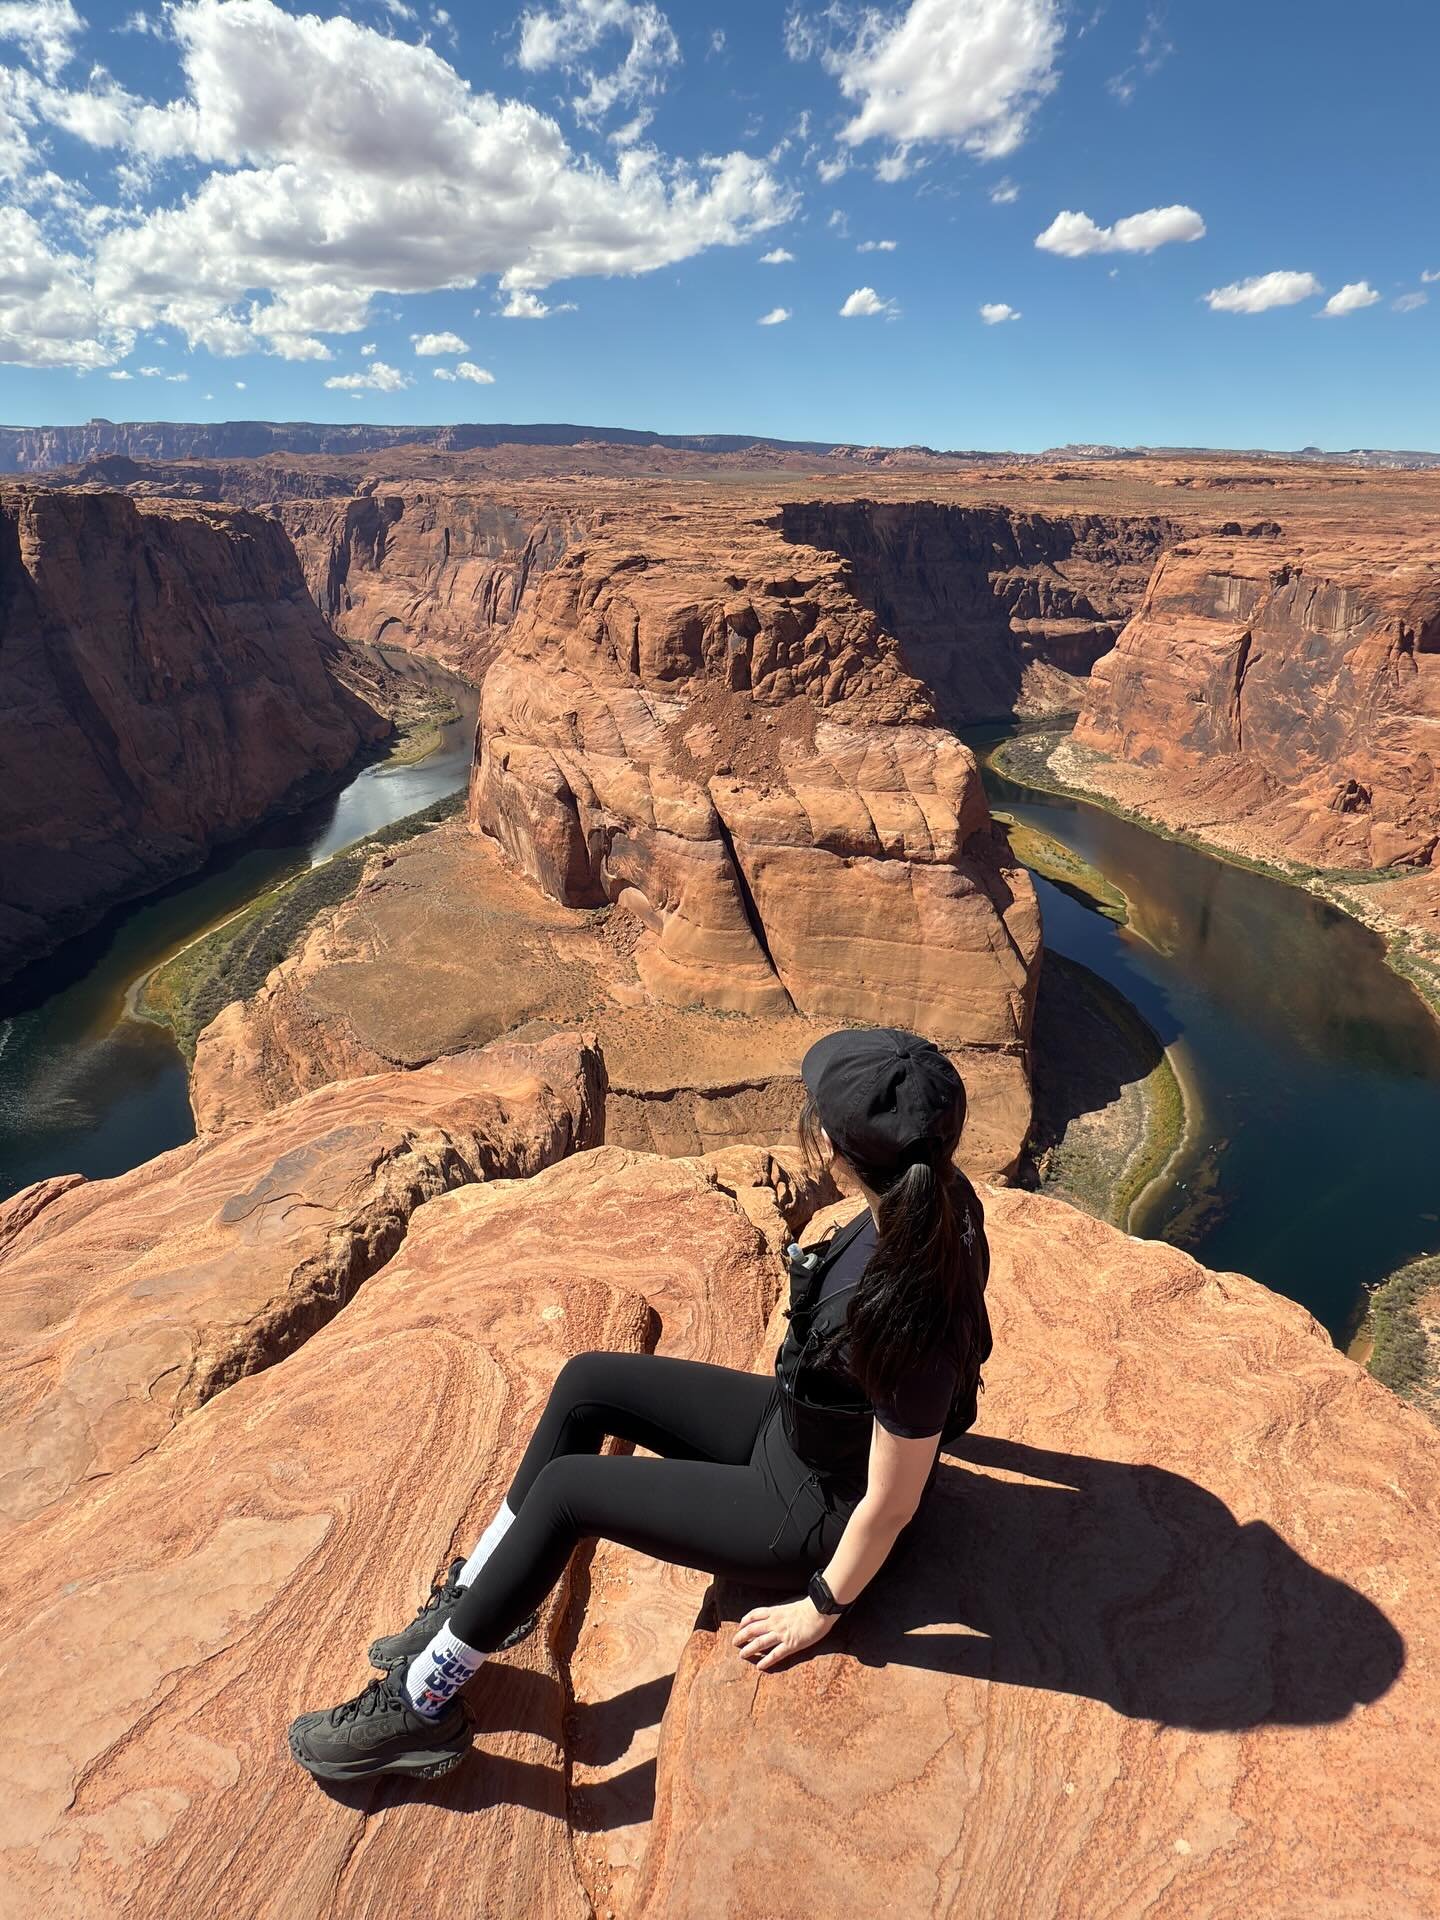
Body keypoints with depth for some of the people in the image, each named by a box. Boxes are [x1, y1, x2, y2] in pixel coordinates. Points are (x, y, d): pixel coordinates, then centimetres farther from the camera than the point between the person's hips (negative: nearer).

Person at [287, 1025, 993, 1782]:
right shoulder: (931, 1196, -18)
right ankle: (474, 1601, 20)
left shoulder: (914, 1323, -40)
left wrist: (821, 1607, -9)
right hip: (795, 1422, 7)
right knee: (587, 1384, 2)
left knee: (565, 1489, -7)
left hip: (817, 1518, -7)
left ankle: (419, 1706, 14)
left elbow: (892, 1505, -25)